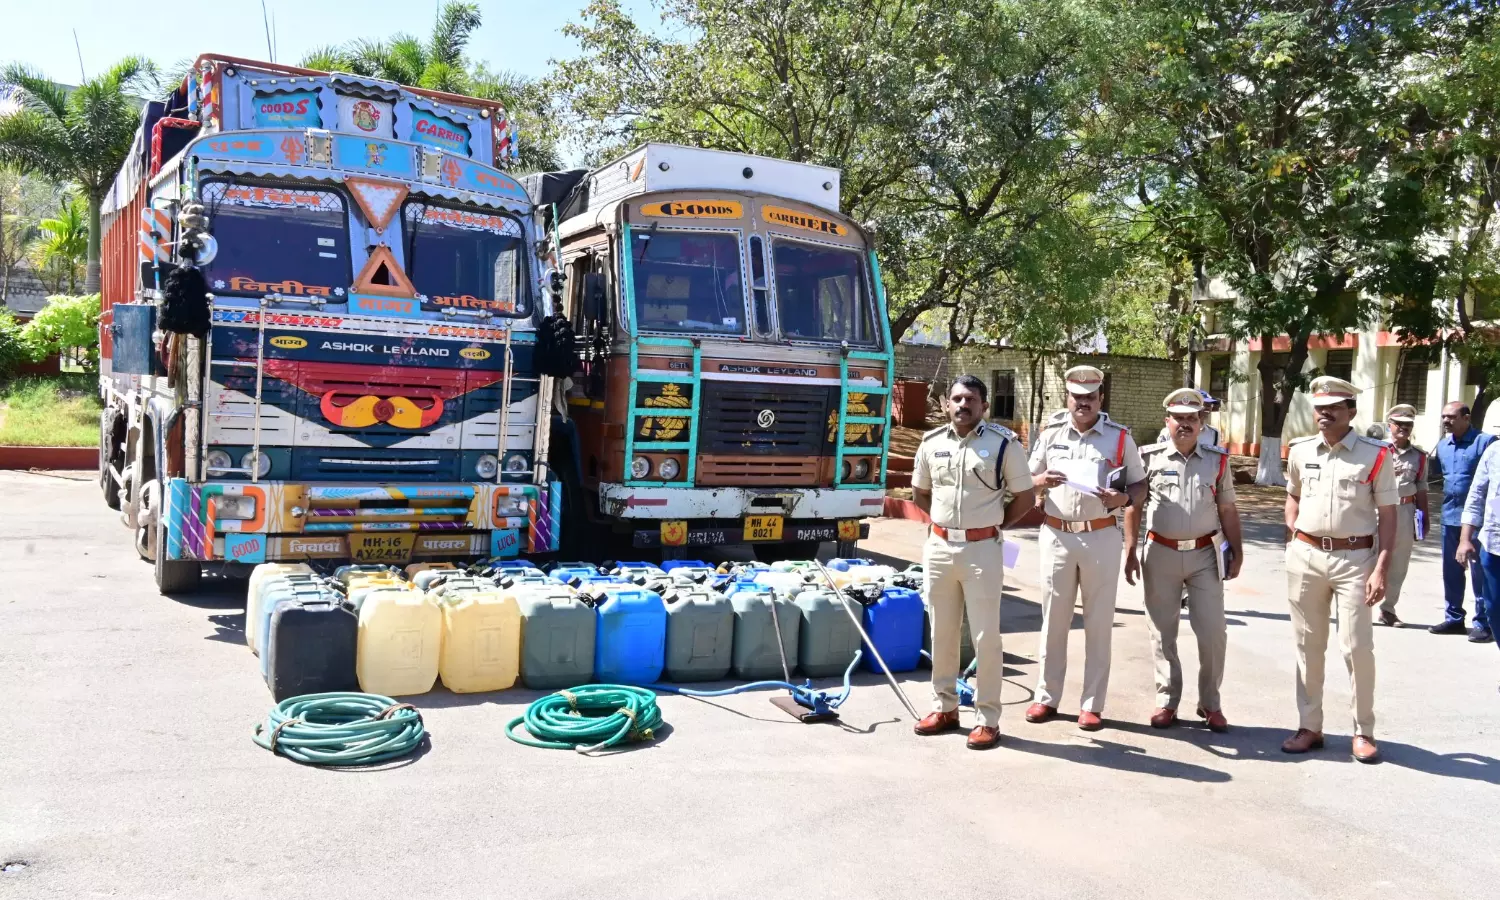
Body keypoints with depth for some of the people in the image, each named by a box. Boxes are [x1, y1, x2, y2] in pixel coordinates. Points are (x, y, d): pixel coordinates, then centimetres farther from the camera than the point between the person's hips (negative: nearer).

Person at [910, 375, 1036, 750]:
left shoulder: (1004, 443, -6)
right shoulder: (932, 443, 5)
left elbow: (1025, 497, 0)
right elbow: (920, 493, 19)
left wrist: (993, 525, 3)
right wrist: (948, 520, 11)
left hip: (982, 549, -4)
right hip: (939, 546, 4)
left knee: (986, 636, -1)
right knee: (942, 632, 12)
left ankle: (988, 719, 8)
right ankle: (944, 708, 24)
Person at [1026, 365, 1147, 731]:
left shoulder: (1120, 437, 0)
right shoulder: (1050, 433, 6)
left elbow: (1140, 484, 5)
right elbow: (1027, 479, 12)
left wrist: (1124, 499, -17)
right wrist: (1041, 480, -11)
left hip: (1101, 538, -2)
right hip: (1056, 535, 2)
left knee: (1098, 623, 4)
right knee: (1053, 619, 9)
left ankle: (1092, 704, 13)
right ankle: (1046, 697, 19)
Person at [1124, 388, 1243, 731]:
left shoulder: (1217, 460, 4)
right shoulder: (1150, 458, 0)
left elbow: (1228, 510, 9)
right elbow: (1133, 507, 3)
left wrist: (1237, 552, 5)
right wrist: (1129, 551, -2)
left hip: (1205, 554, 1)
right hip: (1160, 553, 0)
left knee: (1213, 632, 1)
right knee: (1162, 632, 7)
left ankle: (1210, 703, 18)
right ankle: (1166, 701, 19)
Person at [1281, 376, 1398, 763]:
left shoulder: (1375, 454, -5)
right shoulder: (1299, 451, 6)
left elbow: (1388, 515, -4)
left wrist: (1381, 569, -11)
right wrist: (1293, 541, 9)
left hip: (1355, 559, -3)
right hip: (1305, 557, 4)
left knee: (1357, 647, -2)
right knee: (1308, 645, 10)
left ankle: (1364, 731, 15)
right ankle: (1309, 727, 21)